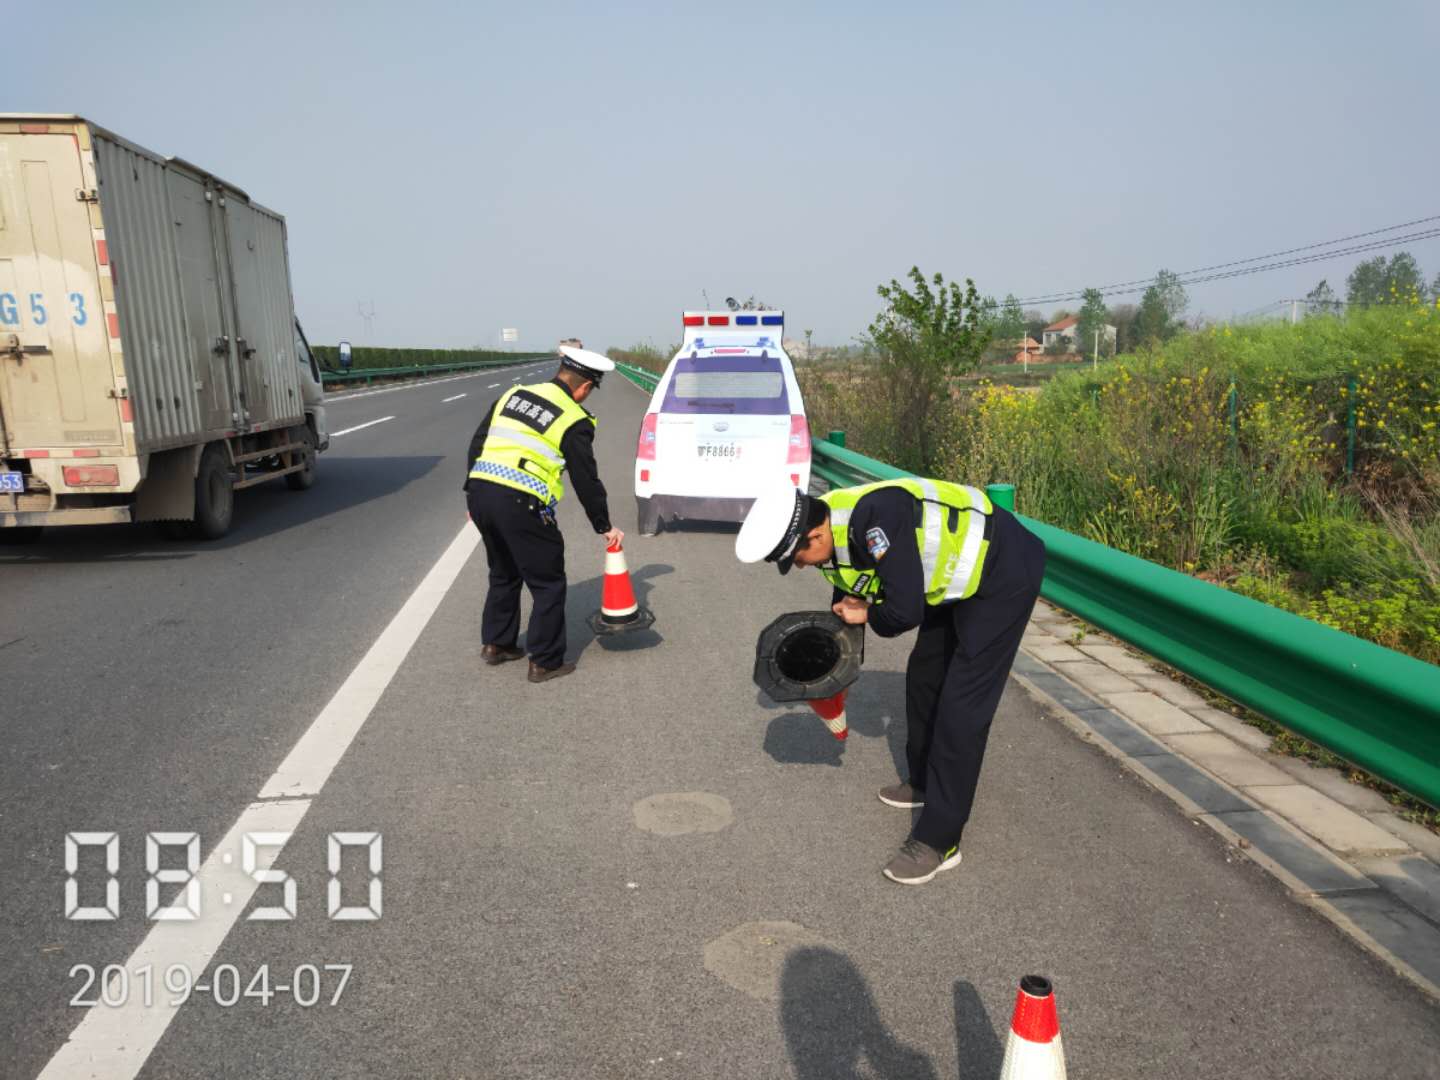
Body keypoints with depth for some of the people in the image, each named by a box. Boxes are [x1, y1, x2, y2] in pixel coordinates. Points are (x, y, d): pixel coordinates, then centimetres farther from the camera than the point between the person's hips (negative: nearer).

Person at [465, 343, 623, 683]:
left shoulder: (512, 395, 15)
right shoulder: (575, 421, -2)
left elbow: (477, 444, 16)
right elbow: (586, 481, 1)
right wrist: (604, 527, 13)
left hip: (479, 491, 7)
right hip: (520, 505, -7)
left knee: (504, 572, 27)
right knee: (548, 584, 8)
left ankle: (495, 643, 35)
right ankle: (545, 662, 13)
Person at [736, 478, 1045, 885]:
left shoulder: (874, 517, -35)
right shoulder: (833, 537, -5)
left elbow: (906, 612, -33)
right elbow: (847, 604, 11)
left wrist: (869, 616, -11)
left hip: (1005, 570, -9)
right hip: (957, 578, 9)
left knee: (962, 705, -9)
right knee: (922, 678, 18)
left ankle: (938, 840, 0)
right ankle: (924, 783, 39)